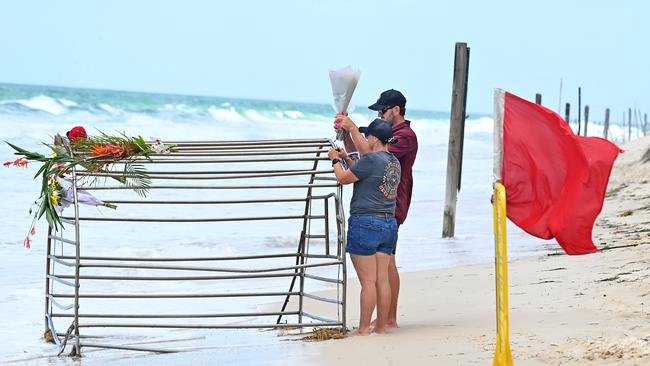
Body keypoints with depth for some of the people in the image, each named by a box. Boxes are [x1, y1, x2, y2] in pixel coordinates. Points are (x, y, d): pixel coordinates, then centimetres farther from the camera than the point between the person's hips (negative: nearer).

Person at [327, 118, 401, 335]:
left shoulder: (371, 160, -14)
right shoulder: (394, 162, 11)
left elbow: (343, 178, -5)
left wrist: (335, 160, 12)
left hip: (365, 222, -8)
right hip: (389, 223, 8)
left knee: (368, 281, -5)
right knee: (382, 279, 9)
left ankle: (364, 329, -2)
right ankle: (381, 326, 12)